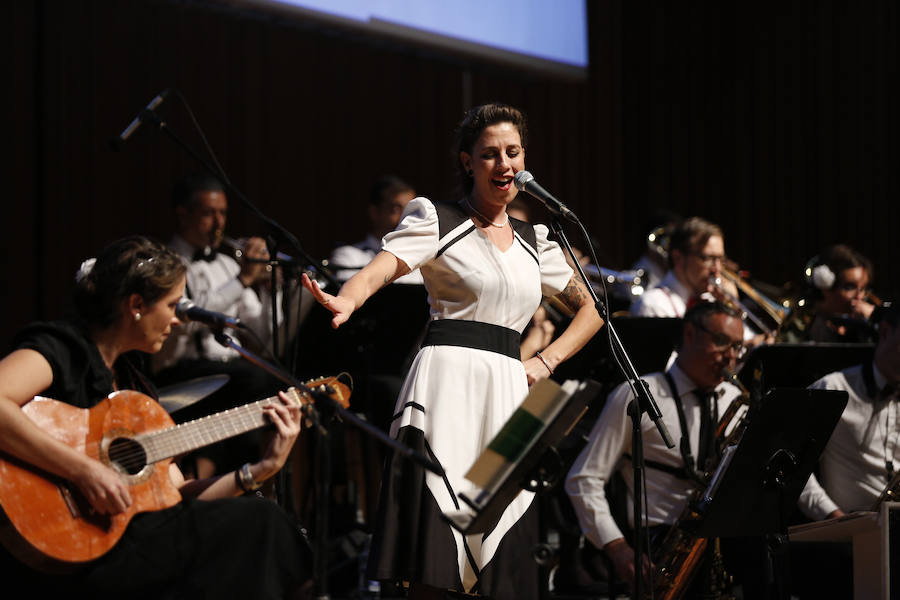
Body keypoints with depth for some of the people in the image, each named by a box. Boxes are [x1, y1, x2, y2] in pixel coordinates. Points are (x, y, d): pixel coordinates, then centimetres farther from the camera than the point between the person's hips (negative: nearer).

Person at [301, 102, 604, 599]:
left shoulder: (533, 242, 19)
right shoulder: (436, 220, 3)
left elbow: (591, 308, 26)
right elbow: (382, 267, -14)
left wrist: (546, 362, 9)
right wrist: (346, 301, -37)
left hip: (510, 391, 5)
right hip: (449, 383, -5)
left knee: (505, 559, 1)